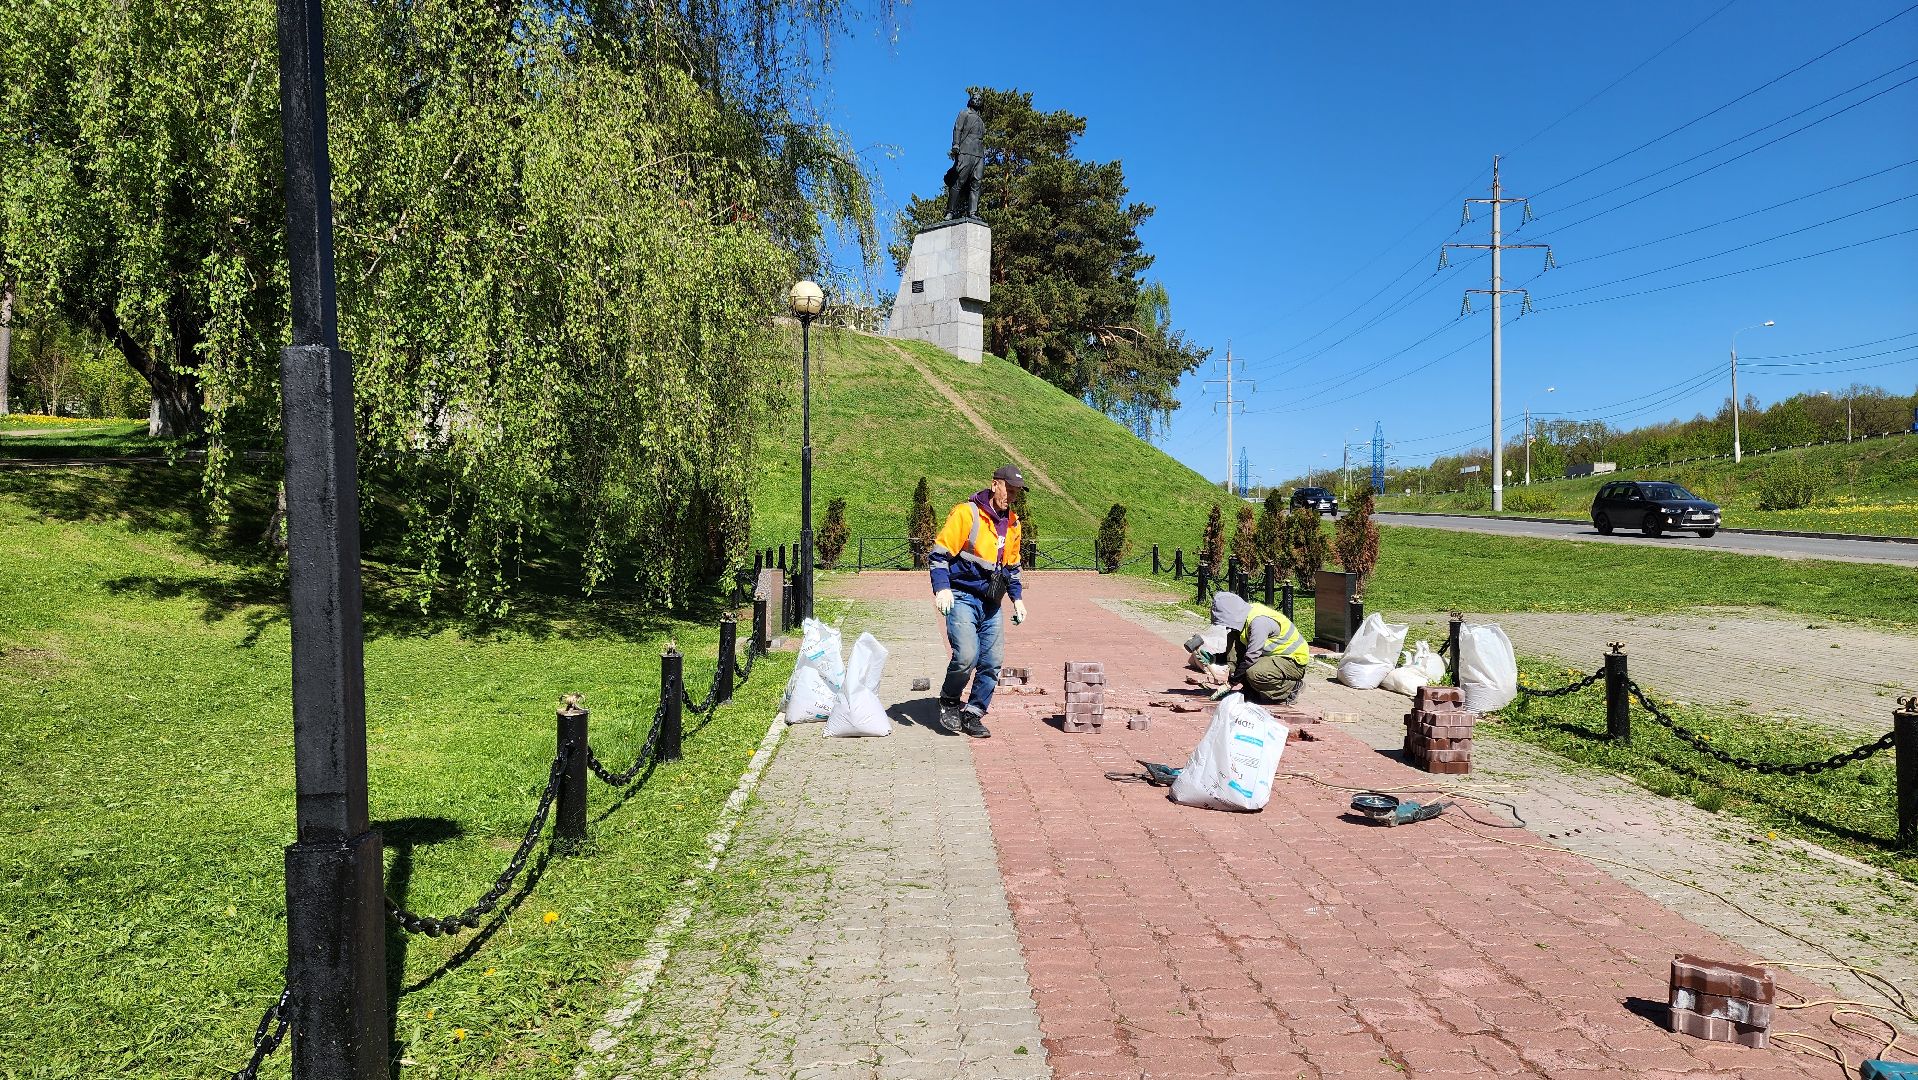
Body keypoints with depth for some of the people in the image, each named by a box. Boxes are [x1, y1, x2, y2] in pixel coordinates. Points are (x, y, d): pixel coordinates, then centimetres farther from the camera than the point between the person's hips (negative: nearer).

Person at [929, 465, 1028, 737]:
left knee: (993, 661, 0)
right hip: (962, 598, -6)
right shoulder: (966, 513, -9)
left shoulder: (1012, 523, 13)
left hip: (991, 603, 7)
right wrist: (942, 588, -20)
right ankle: (948, 701, 7)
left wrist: (1017, 598, 19)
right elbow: (940, 552, -10)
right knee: (966, 655, -20)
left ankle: (973, 714, 15)